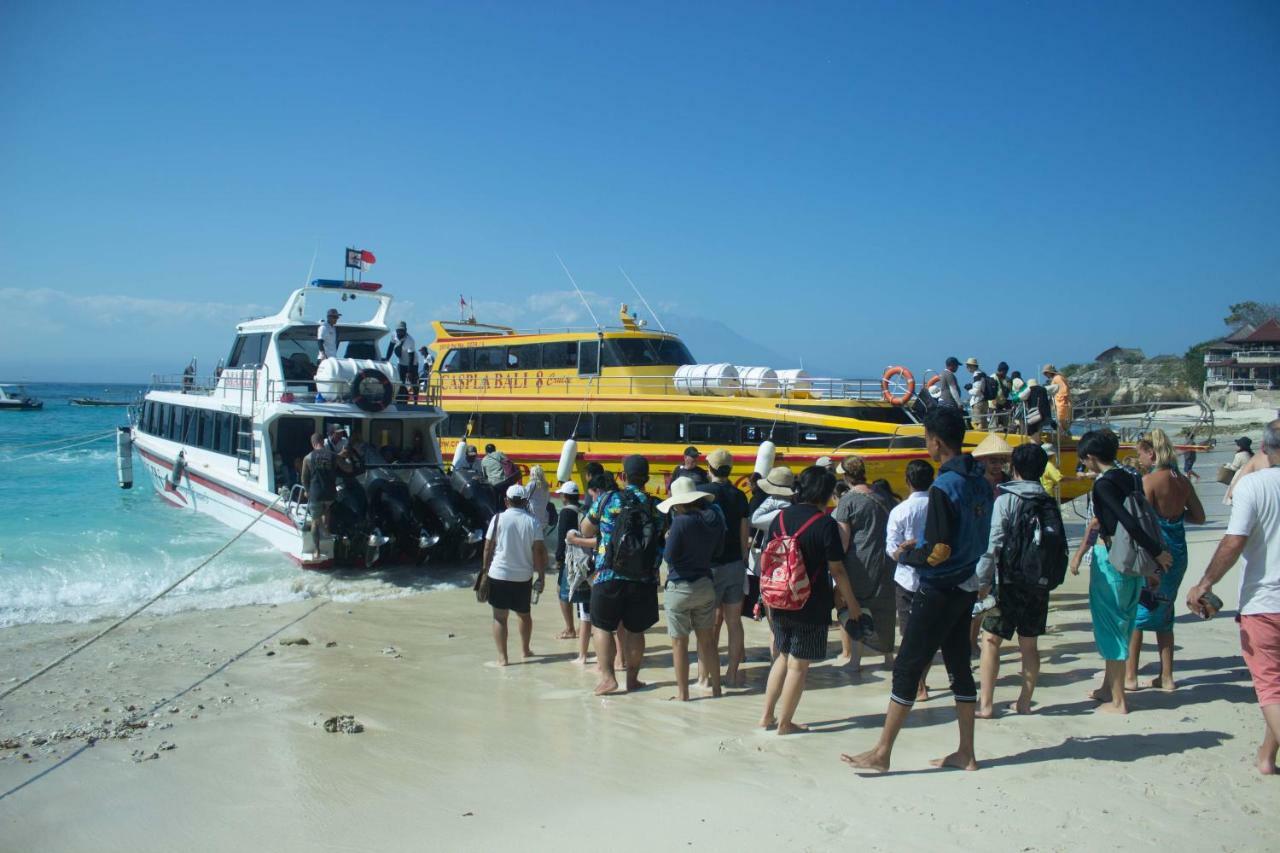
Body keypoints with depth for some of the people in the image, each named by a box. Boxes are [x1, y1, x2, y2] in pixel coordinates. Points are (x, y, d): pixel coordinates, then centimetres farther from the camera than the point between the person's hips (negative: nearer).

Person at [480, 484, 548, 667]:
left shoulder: (498, 519, -5)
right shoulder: (532, 522, -2)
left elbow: (488, 547, -3)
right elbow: (538, 551, -5)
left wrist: (485, 569, 8)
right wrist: (541, 576, 1)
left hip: (499, 575, -2)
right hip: (524, 576, 2)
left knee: (500, 617, 5)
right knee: (524, 614, 21)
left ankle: (502, 657, 0)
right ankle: (525, 650, 35)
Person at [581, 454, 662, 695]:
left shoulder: (608, 499, -3)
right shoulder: (656, 506, 0)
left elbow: (586, 530, 8)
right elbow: (664, 542, 4)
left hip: (609, 576, -2)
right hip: (644, 579, 2)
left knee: (601, 626, 10)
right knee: (635, 630, 12)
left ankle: (607, 676, 2)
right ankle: (632, 678, 20)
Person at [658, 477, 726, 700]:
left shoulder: (681, 522, -19)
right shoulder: (716, 519, 0)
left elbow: (669, 556, -14)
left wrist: (668, 538, 4)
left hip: (680, 588, -6)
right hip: (706, 584, 6)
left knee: (679, 643, 5)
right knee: (707, 640, 15)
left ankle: (682, 694, 11)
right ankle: (715, 688, 22)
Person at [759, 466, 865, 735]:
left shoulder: (780, 517, 3)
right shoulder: (825, 524, -14)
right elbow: (836, 570, -13)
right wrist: (853, 604, -3)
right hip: (811, 606, -6)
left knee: (783, 657, 21)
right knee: (798, 665, 6)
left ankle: (767, 715, 23)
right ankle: (785, 723, 14)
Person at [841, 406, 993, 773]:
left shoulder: (944, 487, -21)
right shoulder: (980, 481, 5)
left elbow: (938, 552, -22)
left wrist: (907, 554, -4)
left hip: (939, 589, -8)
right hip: (966, 586, 9)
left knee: (906, 669, -1)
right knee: (959, 667, 15)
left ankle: (881, 753, 5)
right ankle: (966, 753, 23)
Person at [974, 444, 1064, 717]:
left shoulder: (1006, 499, -9)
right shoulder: (1050, 504, 5)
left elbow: (992, 545, -13)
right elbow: (1059, 545, 4)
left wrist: (982, 581, -9)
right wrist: (1047, 577, 12)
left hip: (1010, 582, -5)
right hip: (1040, 584, 5)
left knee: (991, 640, 1)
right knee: (1029, 643, 13)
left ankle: (985, 704, 1)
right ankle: (1024, 702, 20)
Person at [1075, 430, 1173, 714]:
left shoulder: (1104, 483, -16)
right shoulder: (1131, 477, 8)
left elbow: (1127, 522, -24)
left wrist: (1155, 551, -18)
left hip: (1110, 558, -8)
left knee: (1109, 624, 1)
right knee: (1120, 623, 18)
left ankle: (1117, 701, 8)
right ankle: (1109, 687, 32)